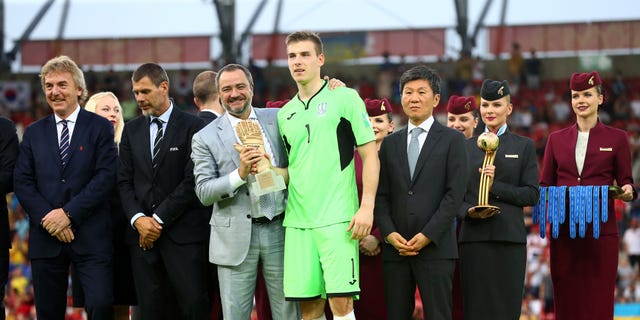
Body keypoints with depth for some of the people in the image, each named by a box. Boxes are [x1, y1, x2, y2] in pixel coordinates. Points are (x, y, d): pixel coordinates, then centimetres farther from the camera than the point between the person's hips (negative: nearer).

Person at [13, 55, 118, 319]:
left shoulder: (100, 127, 4)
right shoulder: (34, 133, 13)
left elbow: (106, 177, -6)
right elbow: (22, 182, 6)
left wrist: (69, 213, -14)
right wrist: (47, 218, -10)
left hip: (90, 238, -3)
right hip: (46, 236, 3)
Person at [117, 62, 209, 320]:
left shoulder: (192, 126, 0)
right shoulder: (132, 130, 15)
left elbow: (192, 181, -7)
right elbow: (124, 181, 12)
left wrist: (159, 219, -9)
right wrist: (138, 219, -5)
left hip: (183, 232, -4)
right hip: (142, 234, 4)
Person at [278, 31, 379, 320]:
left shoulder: (344, 98, 1)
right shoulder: (285, 114, 16)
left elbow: (370, 155, -2)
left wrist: (367, 207, -11)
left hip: (337, 218, -5)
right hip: (298, 220, 5)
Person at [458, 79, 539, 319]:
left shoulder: (524, 146, 9)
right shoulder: (466, 147, 13)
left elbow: (532, 194, 1)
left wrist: (496, 186, -10)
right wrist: (469, 210, -10)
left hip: (509, 237, -1)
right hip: (474, 237, 1)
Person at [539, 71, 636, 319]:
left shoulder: (616, 138, 5)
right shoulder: (557, 139, 11)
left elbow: (625, 181, 5)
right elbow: (544, 184, 12)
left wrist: (627, 191, -17)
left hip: (601, 232, -2)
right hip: (563, 232, 2)